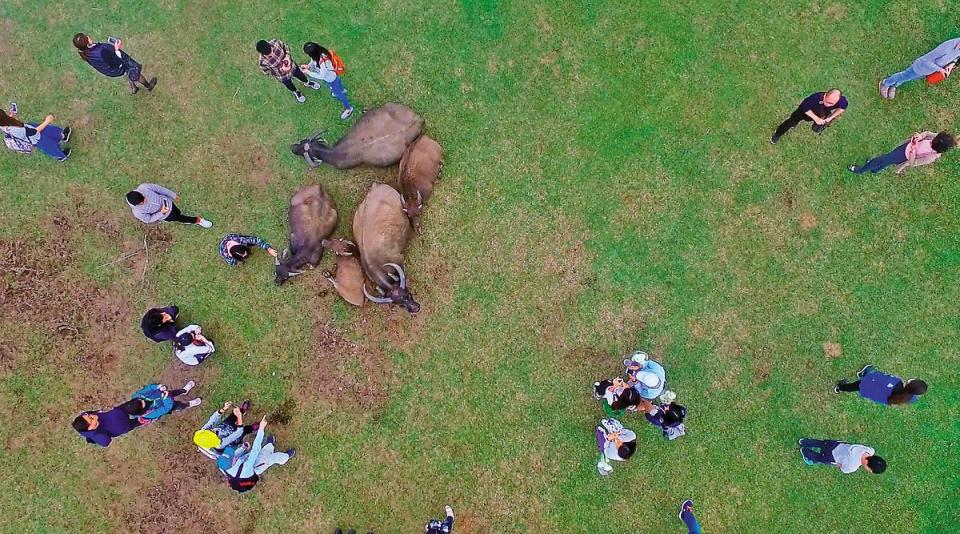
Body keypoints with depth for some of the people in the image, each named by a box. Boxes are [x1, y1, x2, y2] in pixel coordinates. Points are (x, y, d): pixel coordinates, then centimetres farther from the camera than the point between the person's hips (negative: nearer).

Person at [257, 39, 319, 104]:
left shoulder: (275, 42, -32)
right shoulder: (263, 61, -37)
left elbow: (286, 47, -11)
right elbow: (268, 72, -19)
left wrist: (287, 56, -29)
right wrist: (281, 69, -31)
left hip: (291, 65, 2)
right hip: (282, 75, -2)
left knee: (300, 75, 31)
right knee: (290, 85, 29)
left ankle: (307, 83, 66)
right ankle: (296, 92, 65)